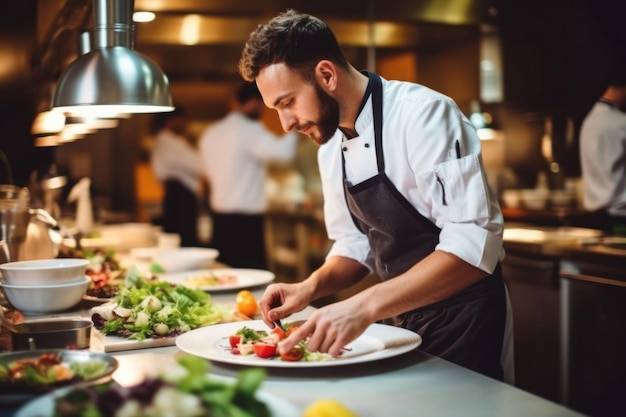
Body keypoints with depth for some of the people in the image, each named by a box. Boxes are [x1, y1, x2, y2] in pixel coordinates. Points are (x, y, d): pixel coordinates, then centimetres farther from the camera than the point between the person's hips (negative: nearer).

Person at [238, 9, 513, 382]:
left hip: (462, 322, -7)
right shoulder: (330, 144, 2)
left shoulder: (423, 114, -22)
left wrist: (364, 306, -36)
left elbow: (474, 245, -29)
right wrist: (311, 288, -9)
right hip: (400, 318, 7)